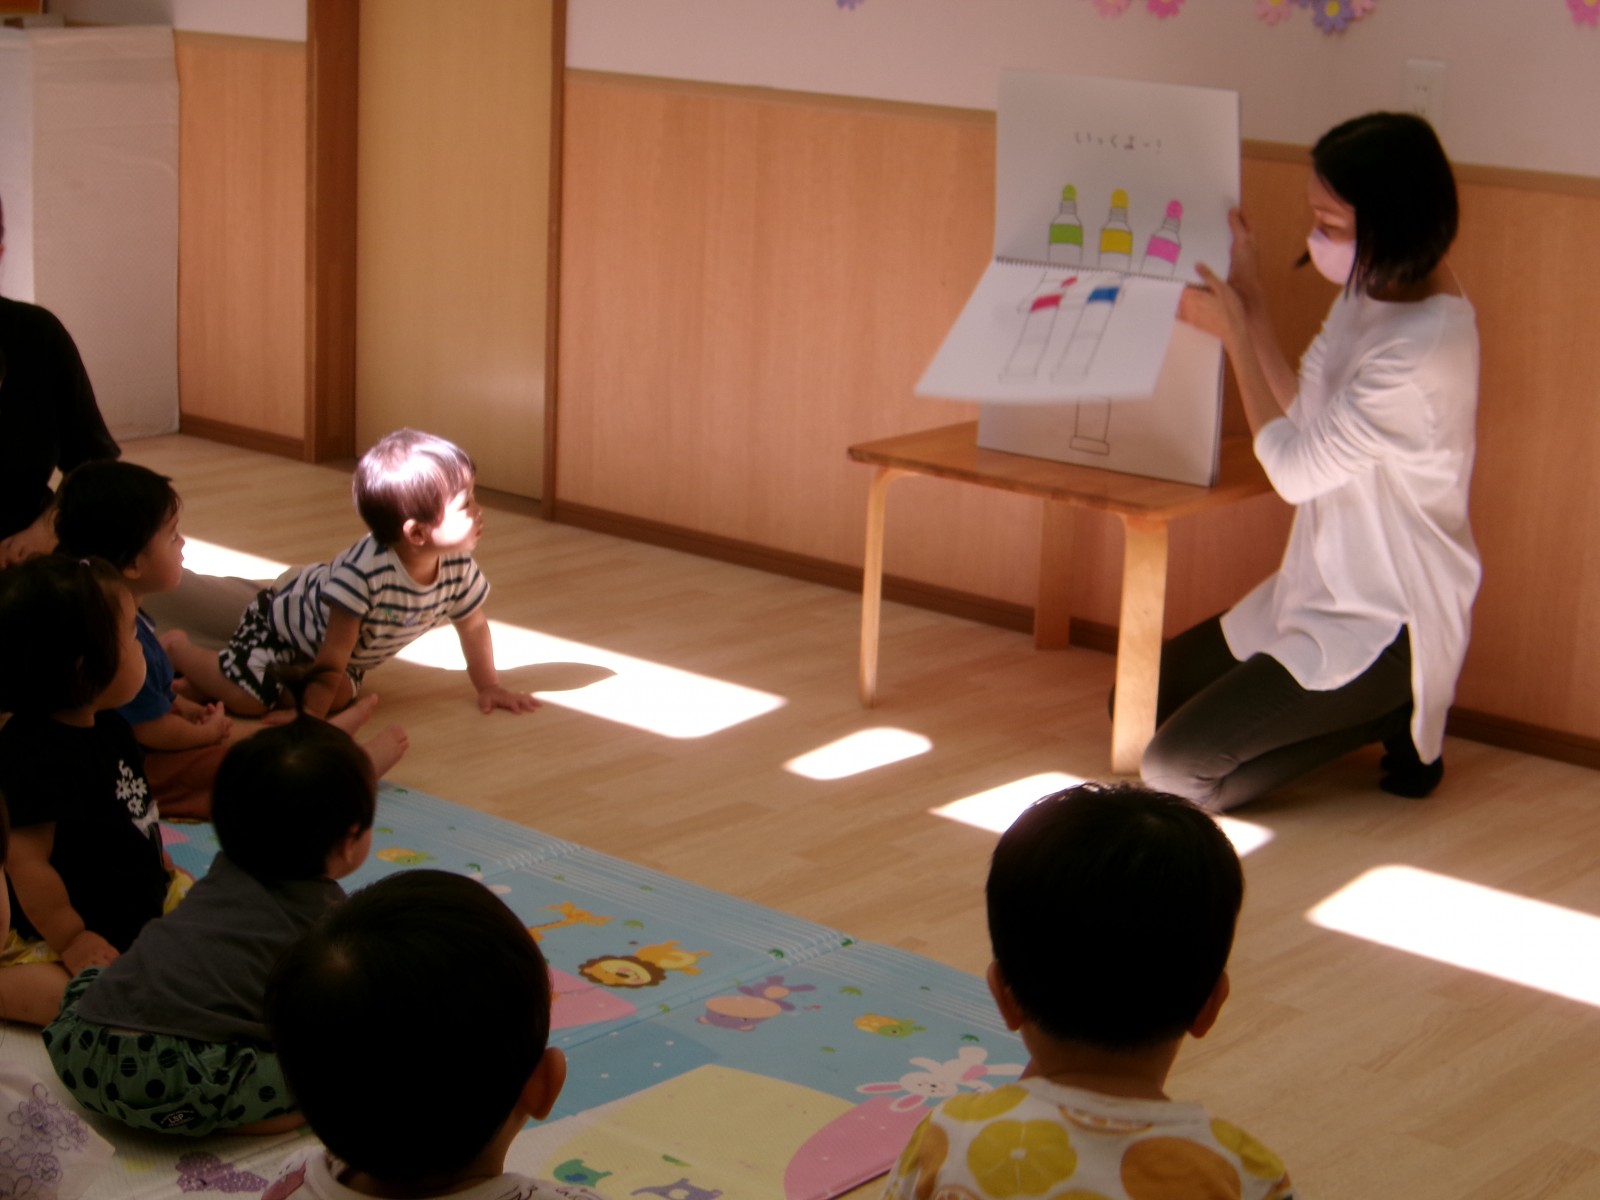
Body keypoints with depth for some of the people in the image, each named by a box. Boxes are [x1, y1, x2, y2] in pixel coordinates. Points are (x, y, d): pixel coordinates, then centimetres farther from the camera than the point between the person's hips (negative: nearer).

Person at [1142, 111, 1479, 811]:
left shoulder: (1424, 347, -29)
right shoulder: (1374, 289, 0)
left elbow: (1296, 469, -20)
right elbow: (1311, 421, 7)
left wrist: (1234, 333, -11)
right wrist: (1251, 303, 3)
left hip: (1384, 625, -10)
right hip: (1323, 590, 10)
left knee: (1174, 772, -16)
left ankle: (1392, 717, 0)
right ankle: (1385, 709, 14)